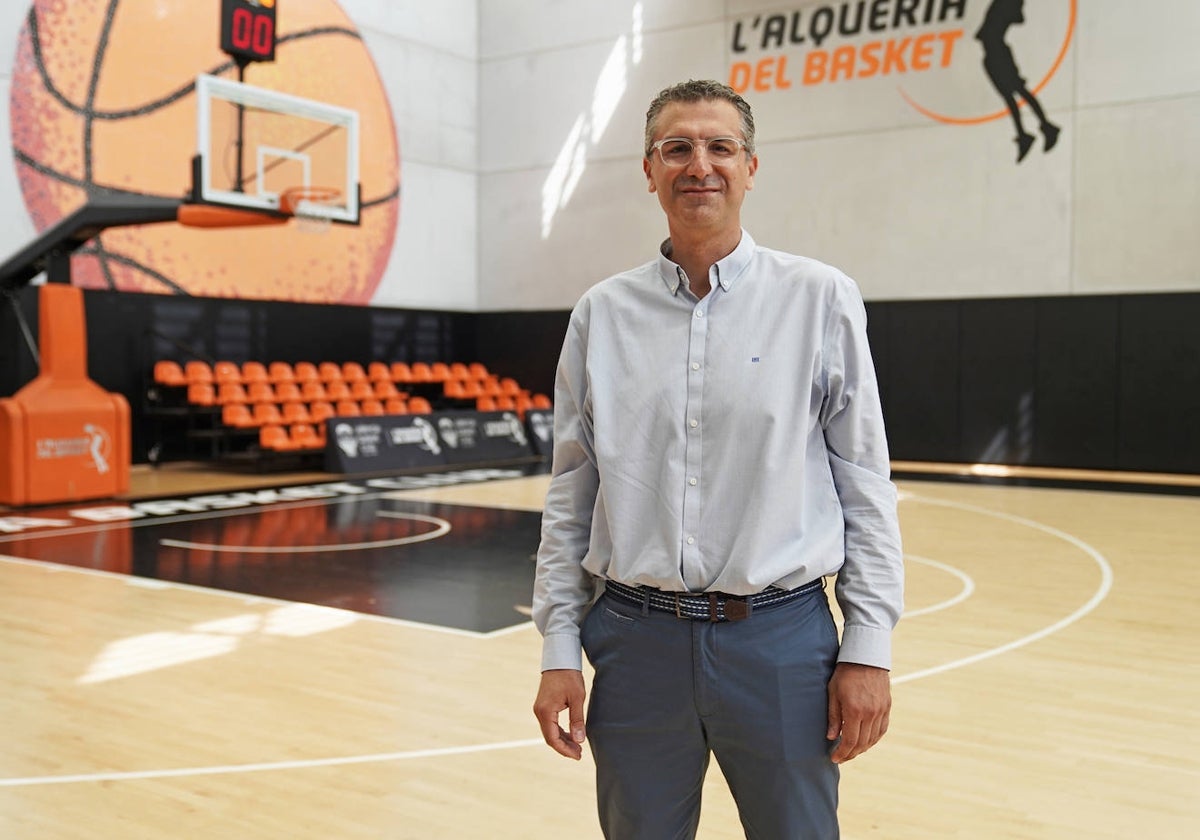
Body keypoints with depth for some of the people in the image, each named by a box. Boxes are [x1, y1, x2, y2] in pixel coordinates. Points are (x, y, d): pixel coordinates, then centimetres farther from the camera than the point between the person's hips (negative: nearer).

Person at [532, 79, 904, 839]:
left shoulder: (821, 298, -1)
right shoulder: (603, 313, 4)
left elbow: (865, 482, 0)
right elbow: (571, 495, 6)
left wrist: (869, 648, -4)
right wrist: (560, 648, 3)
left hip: (780, 635, -1)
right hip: (636, 640, 2)